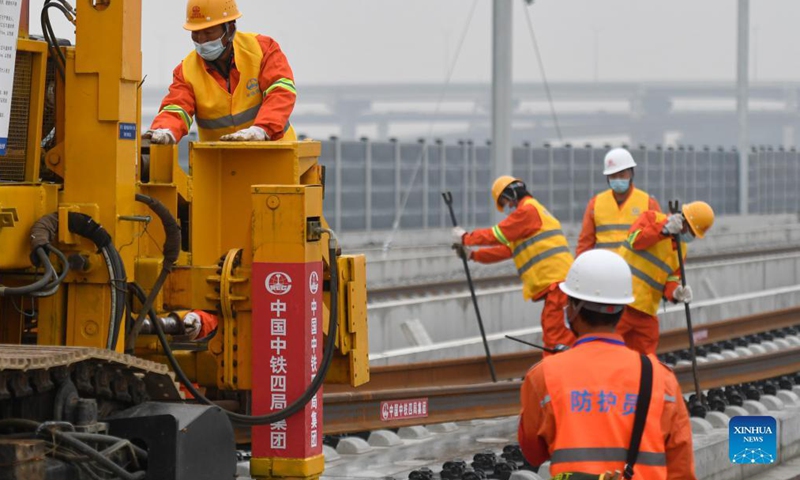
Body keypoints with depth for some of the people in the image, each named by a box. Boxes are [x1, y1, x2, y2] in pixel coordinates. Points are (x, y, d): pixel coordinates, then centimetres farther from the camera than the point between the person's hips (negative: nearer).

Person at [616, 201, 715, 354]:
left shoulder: (681, 248, 17)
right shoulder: (652, 219, -2)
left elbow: (670, 278, 12)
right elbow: (635, 239, -21)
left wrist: (675, 292, -10)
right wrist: (664, 229, -31)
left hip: (646, 309, 7)